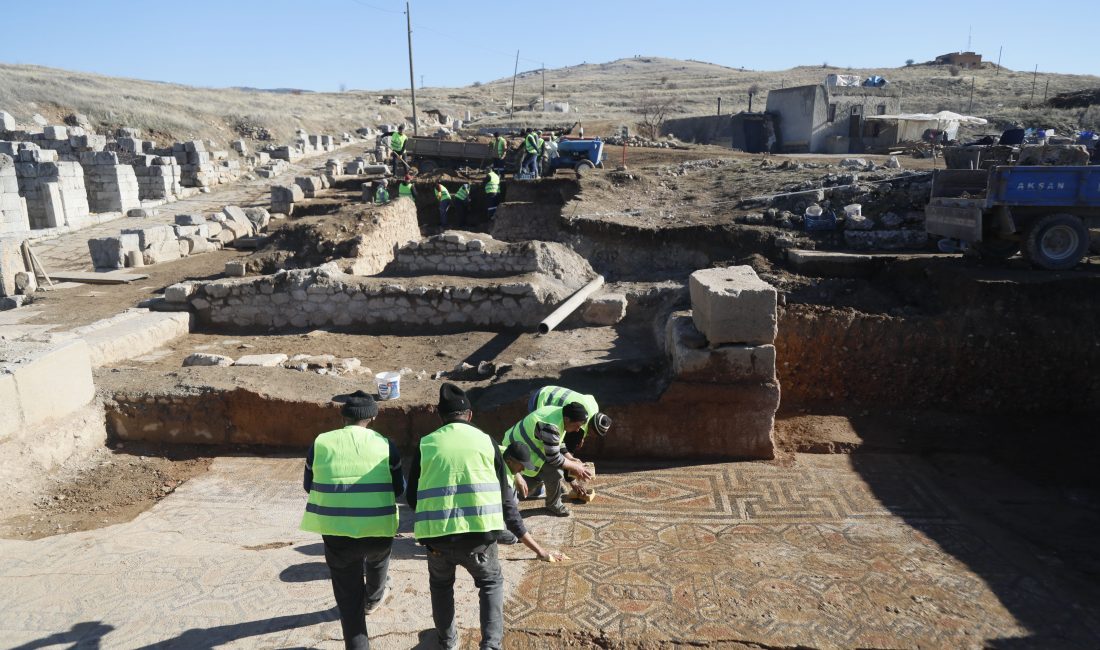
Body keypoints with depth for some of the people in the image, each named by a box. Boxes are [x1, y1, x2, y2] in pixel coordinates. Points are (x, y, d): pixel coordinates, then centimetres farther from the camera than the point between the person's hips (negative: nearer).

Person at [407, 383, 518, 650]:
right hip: (480, 533, -1)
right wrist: (520, 532, 23)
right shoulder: (486, 441, 4)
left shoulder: (426, 445, 3)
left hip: (437, 535, 1)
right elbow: (504, 495, 8)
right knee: (491, 583, 26)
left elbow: (411, 497, 10)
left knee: (441, 585, 30)